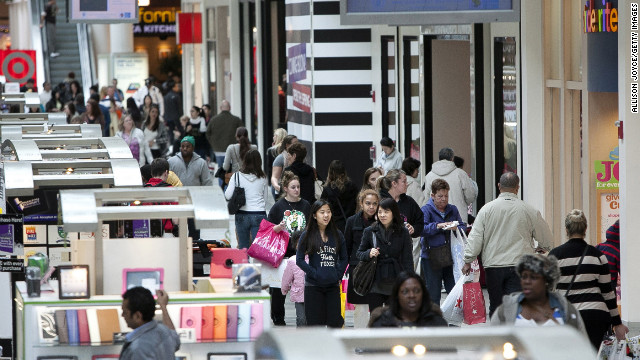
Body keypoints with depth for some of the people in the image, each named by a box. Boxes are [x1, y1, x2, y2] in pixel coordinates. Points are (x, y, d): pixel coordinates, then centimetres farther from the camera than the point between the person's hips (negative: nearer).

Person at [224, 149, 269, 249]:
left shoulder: (237, 176, -4)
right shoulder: (263, 178, 0)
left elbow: (228, 195, -5)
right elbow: (265, 197, 11)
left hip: (242, 215, 0)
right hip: (259, 214, 0)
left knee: (243, 248, 10)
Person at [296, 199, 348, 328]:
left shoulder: (337, 235, 8)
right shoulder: (307, 235, -1)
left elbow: (343, 258, 16)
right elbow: (299, 259, -4)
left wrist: (339, 275, 2)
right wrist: (314, 273, -12)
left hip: (333, 285, 2)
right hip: (313, 286, -2)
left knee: (335, 322, -2)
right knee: (315, 323, -1)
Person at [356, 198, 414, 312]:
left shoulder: (403, 232, 1)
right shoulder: (369, 232, 3)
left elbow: (407, 259, 2)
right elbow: (359, 253, 12)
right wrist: (369, 254, -11)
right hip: (376, 284, 0)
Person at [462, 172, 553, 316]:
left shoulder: (487, 209, -1)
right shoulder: (529, 211, -1)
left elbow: (475, 238, -1)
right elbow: (546, 240, 9)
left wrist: (468, 261, 7)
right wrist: (540, 249, 30)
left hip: (493, 266, 1)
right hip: (519, 266, -1)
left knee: (495, 306, 12)